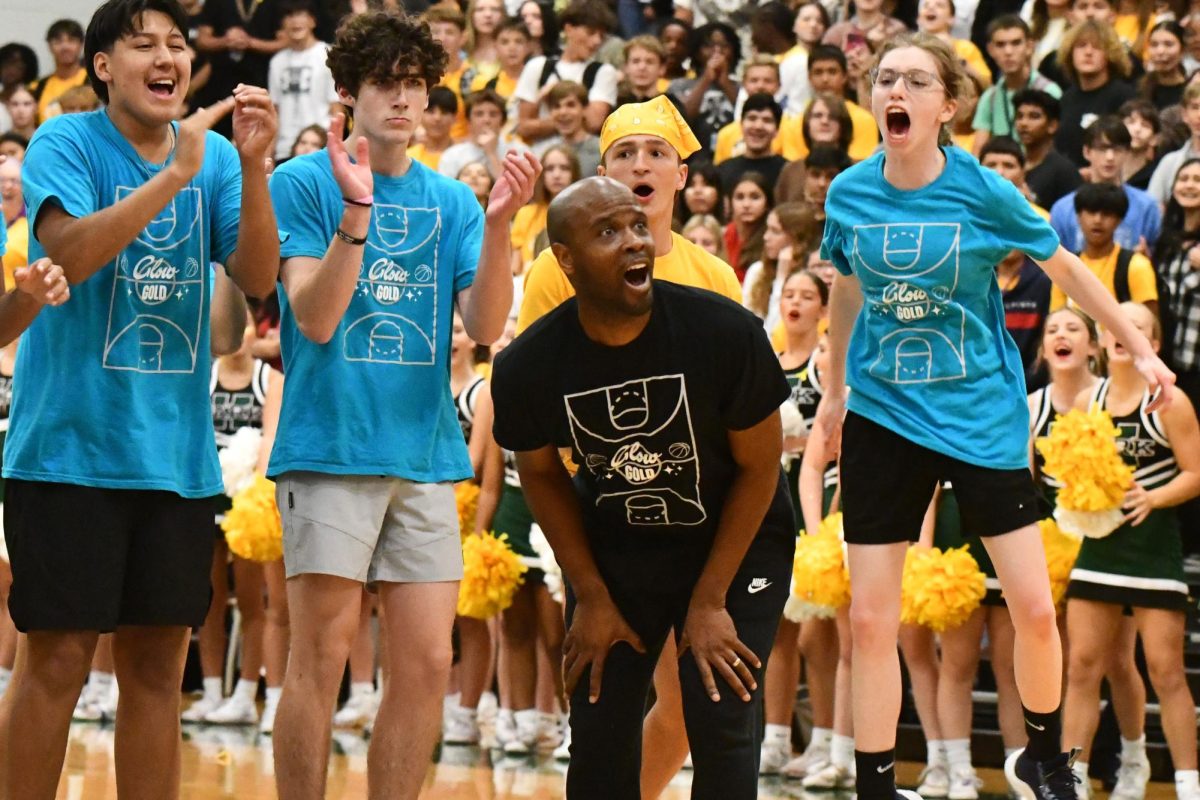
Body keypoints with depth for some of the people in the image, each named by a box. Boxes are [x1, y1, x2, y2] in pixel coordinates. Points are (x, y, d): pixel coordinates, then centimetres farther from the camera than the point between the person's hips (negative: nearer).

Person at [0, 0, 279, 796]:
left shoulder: (214, 156, 7)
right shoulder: (66, 143, -5)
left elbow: (257, 277, -2)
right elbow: (71, 251, -21)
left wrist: (254, 167, -16)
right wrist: (175, 175, -26)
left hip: (176, 453, 4)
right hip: (70, 443, -4)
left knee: (158, 664, 7)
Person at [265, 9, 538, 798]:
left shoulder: (452, 200, 12)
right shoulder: (303, 183, -1)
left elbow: (487, 325, 2)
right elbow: (316, 318, -10)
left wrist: (499, 225, -13)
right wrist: (356, 210, -22)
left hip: (426, 454, 5)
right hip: (329, 448, -4)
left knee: (427, 665, 2)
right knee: (321, 658, -5)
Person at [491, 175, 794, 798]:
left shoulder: (727, 332, -26)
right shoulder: (526, 366, -20)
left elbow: (758, 465, -13)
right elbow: (540, 474, 1)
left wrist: (711, 599, -12)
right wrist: (591, 596, 0)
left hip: (733, 541, -2)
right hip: (612, 548, 2)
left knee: (722, 724, -10)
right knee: (598, 729, 1)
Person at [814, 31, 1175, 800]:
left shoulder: (983, 189, -12)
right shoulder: (849, 194, -4)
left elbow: (1066, 268, 2)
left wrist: (1141, 350, 5)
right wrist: (834, 387, 24)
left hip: (982, 412, -2)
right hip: (884, 415, 2)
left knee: (1034, 606, -2)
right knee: (870, 618, -2)